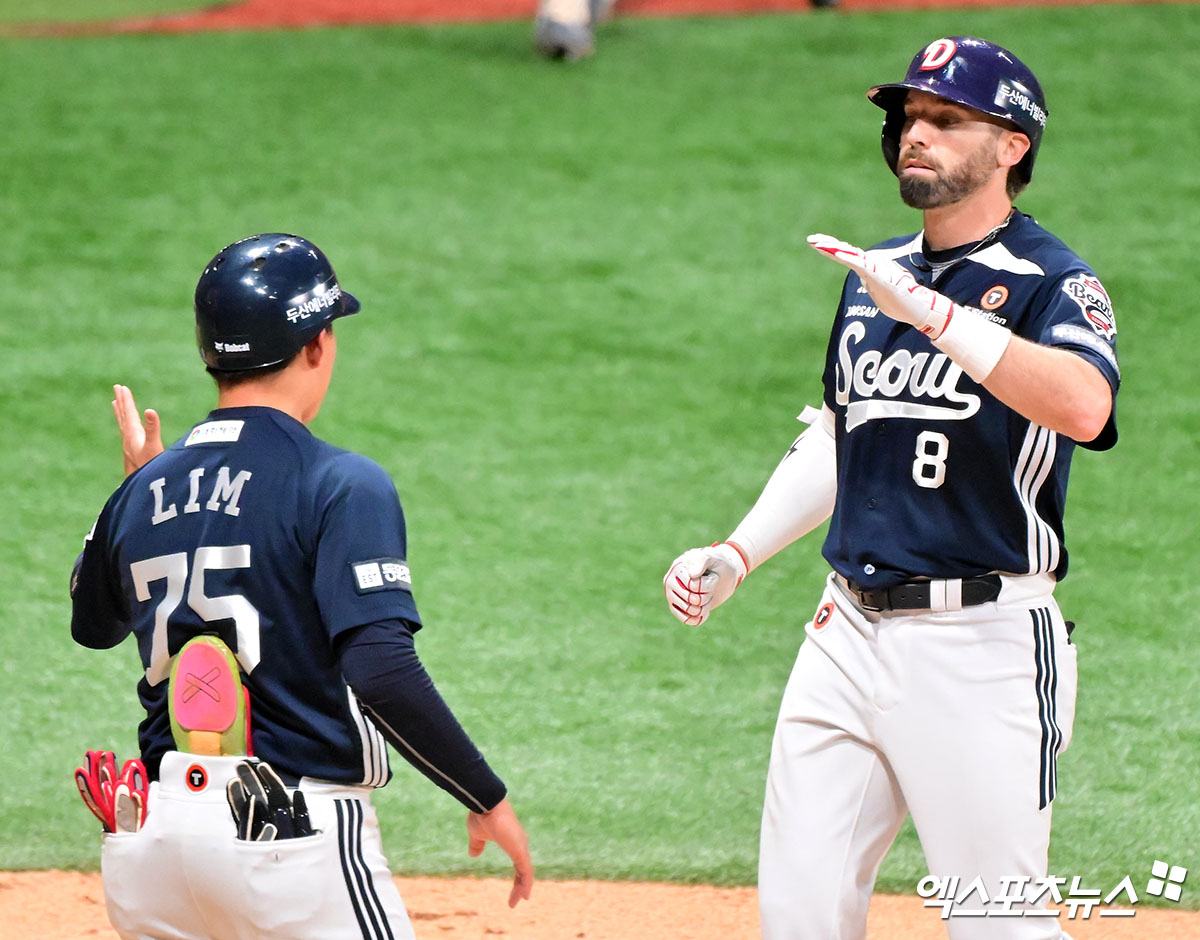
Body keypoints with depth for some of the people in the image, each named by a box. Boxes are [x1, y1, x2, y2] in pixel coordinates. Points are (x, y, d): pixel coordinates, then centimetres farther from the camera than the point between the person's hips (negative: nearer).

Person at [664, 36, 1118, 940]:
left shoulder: (1053, 282, -8)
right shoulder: (875, 273, 15)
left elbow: (1083, 405, -30)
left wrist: (927, 310, -33)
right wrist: (735, 554, 17)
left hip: (983, 645, -7)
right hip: (850, 630, 7)